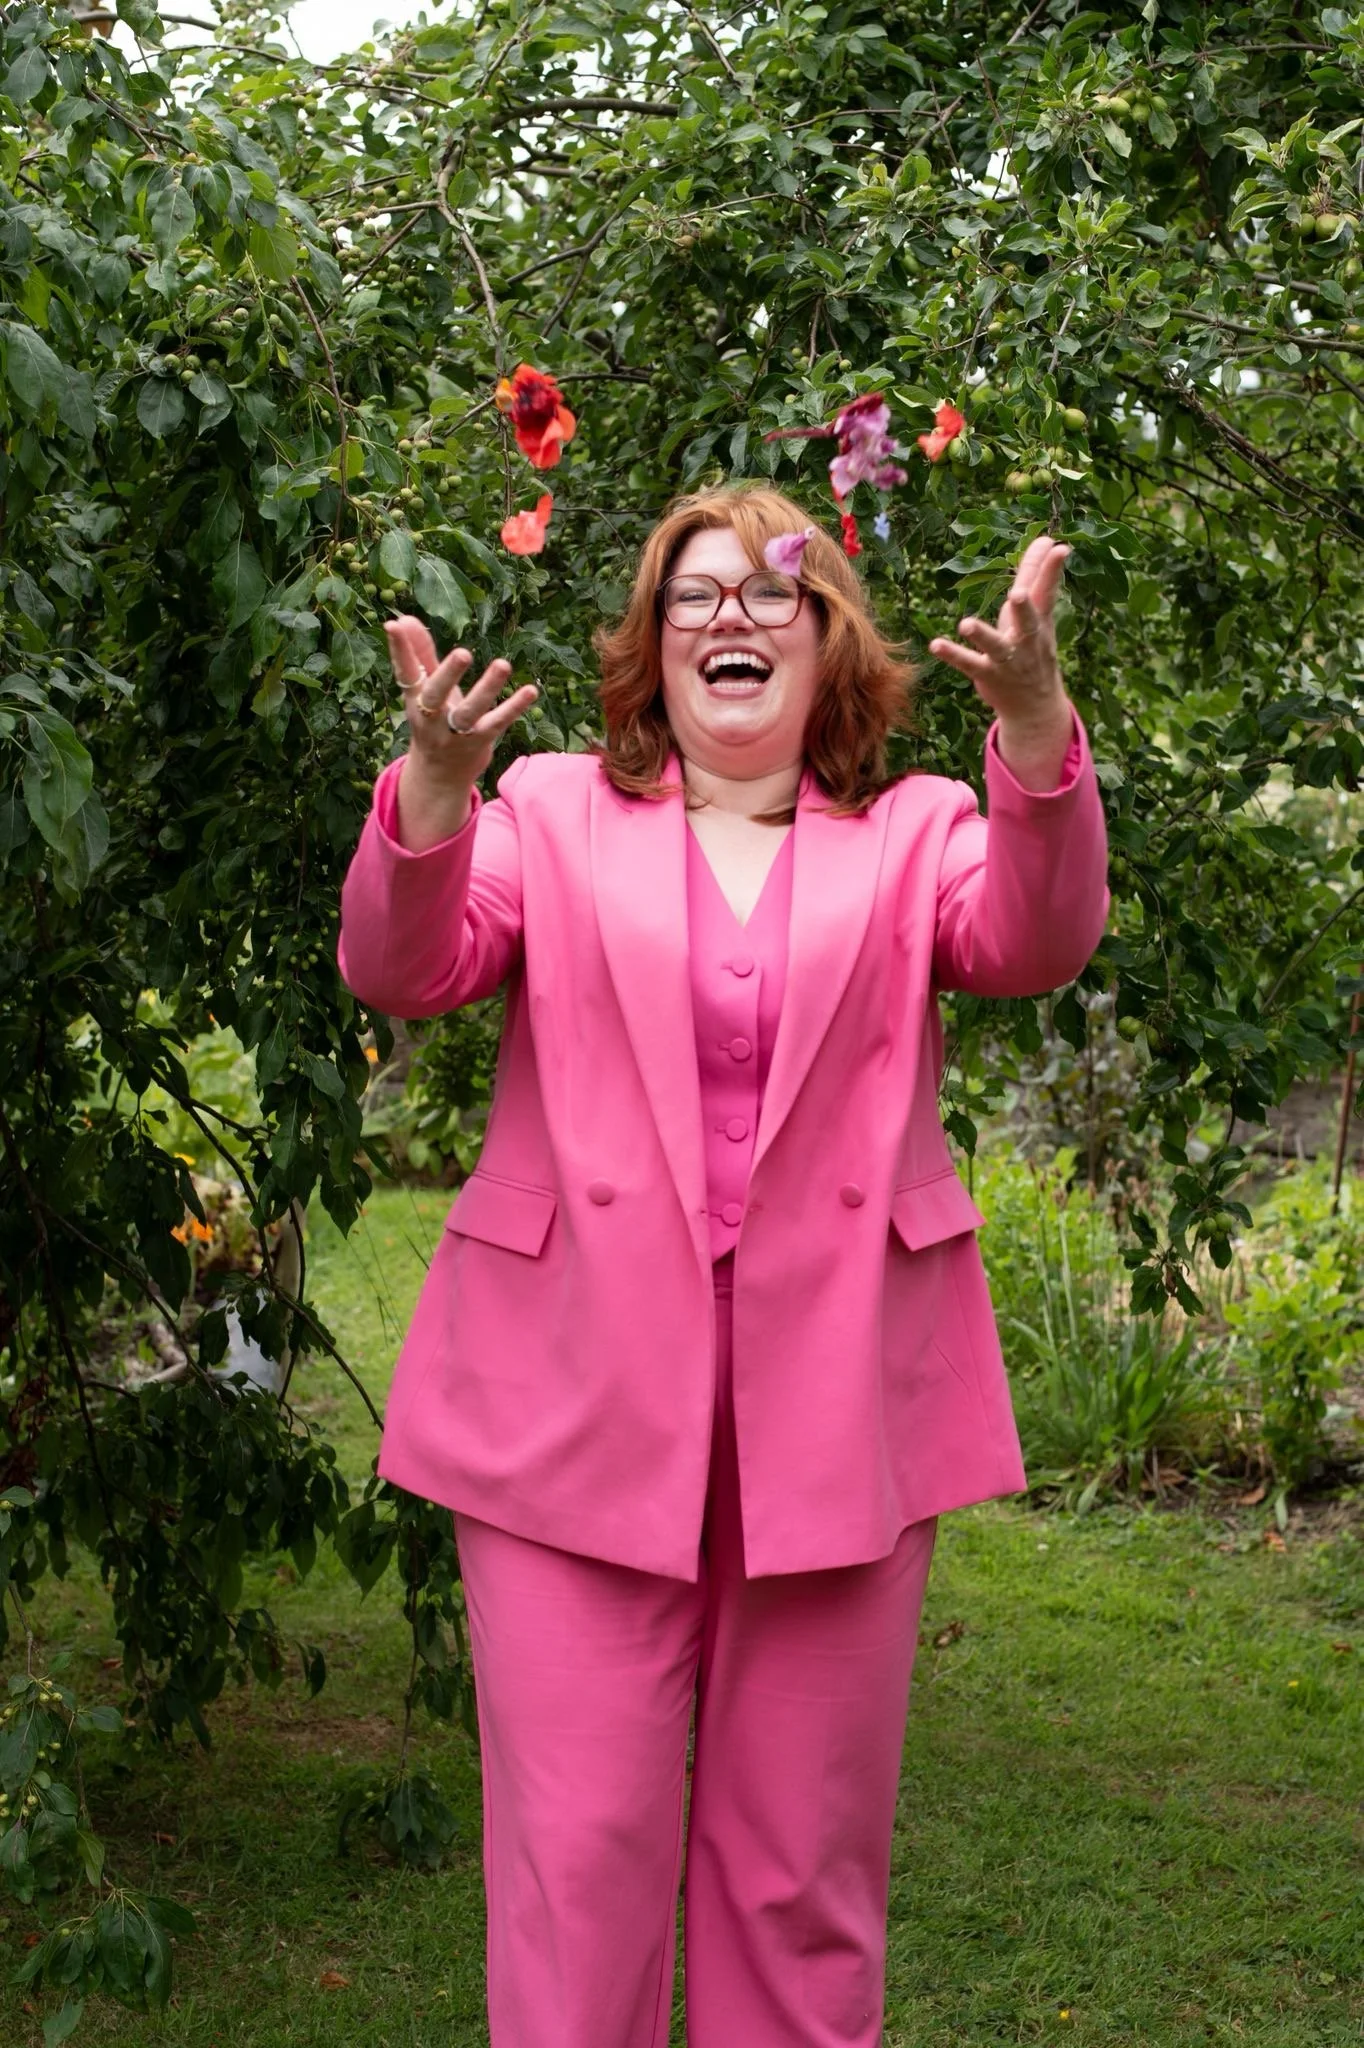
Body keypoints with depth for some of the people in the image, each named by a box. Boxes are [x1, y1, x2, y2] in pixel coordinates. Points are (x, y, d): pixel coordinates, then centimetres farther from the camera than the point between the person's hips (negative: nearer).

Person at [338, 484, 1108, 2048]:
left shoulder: (914, 832, 11)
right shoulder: (550, 809, 10)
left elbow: (1036, 943, -10)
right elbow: (400, 971, -4)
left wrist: (1037, 735, -28)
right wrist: (433, 792, -25)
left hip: (834, 1409, 1)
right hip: (582, 1399, -1)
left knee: (805, 1863, 11)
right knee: (579, 1854, -1)